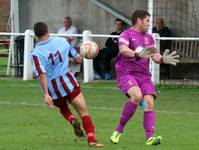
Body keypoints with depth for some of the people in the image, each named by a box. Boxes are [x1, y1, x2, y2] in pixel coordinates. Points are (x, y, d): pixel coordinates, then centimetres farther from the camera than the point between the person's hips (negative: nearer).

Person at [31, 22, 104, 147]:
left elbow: (41, 75, -21)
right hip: (67, 81, -1)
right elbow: (78, 59, 10)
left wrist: (46, 94, -25)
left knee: (63, 108, 30)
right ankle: (92, 140, -13)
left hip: (52, 89, 1)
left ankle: (72, 120, -1)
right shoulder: (61, 41, -2)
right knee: (84, 112, 2)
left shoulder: (36, 53, -9)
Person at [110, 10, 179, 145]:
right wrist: (137, 55, -41)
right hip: (126, 73, -6)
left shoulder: (149, 38, 19)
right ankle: (119, 130, -16)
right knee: (137, 95, -29)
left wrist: (162, 59, -9)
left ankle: (149, 137, -18)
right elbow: (123, 49, -23)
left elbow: (155, 56, 15)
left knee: (149, 102, -12)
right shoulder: (127, 34, -4)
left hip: (144, 75, 6)